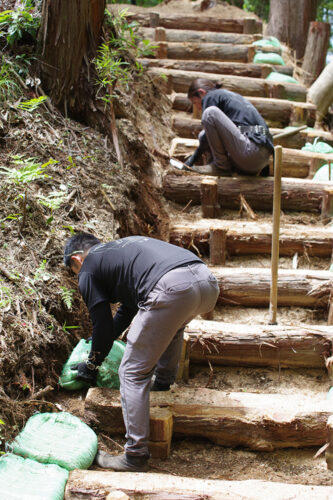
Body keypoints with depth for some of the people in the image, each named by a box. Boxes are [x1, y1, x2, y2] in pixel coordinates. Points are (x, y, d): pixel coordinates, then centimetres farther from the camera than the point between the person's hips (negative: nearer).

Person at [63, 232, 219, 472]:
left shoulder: (88, 269, 19)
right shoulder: (121, 247, 40)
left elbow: (102, 324, 20)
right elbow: (128, 308, 50)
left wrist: (92, 364, 37)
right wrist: (101, 342, 61)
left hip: (171, 289, -7)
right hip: (208, 282, 8)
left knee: (133, 372, 6)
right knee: (173, 322, 42)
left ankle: (136, 456, 7)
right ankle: (163, 384, 46)